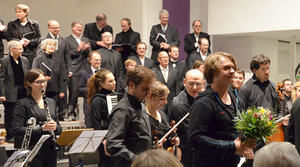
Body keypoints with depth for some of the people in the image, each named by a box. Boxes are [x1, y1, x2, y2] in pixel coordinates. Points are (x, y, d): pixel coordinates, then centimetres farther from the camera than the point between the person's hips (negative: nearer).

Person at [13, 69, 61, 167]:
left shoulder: (51, 102, 14)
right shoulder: (22, 104, -4)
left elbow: (59, 129, 16)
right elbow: (17, 130, -13)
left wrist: (55, 127, -8)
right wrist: (41, 128, -22)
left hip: (51, 150, 5)